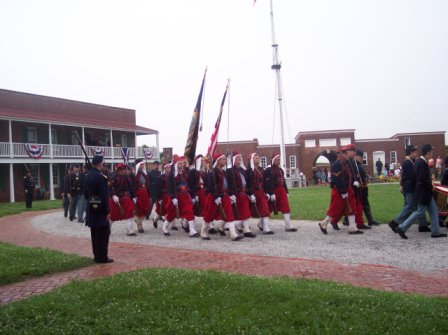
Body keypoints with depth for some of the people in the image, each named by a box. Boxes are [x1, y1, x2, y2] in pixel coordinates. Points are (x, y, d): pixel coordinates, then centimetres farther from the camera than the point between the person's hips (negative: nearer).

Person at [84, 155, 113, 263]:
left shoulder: (88, 176, 8)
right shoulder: (101, 177, -18)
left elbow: (85, 193, 14)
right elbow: (104, 195, -20)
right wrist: (107, 211, -16)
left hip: (91, 208, 9)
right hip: (100, 209, -9)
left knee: (95, 233, 14)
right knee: (103, 233, -1)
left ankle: (97, 255, 22)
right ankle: (102, 257, 2)